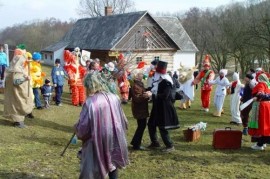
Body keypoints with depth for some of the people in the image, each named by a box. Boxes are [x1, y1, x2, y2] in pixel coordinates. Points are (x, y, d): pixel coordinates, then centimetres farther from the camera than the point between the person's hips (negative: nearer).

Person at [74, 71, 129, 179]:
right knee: (112, 165, 25)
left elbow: (83, 127, -15)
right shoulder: (114, 98, -4)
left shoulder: (90, 102, -21)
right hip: (114, 140, 5)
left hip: (97, 143, -5)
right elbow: (123, 121, 7)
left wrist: (76, 128, 7)